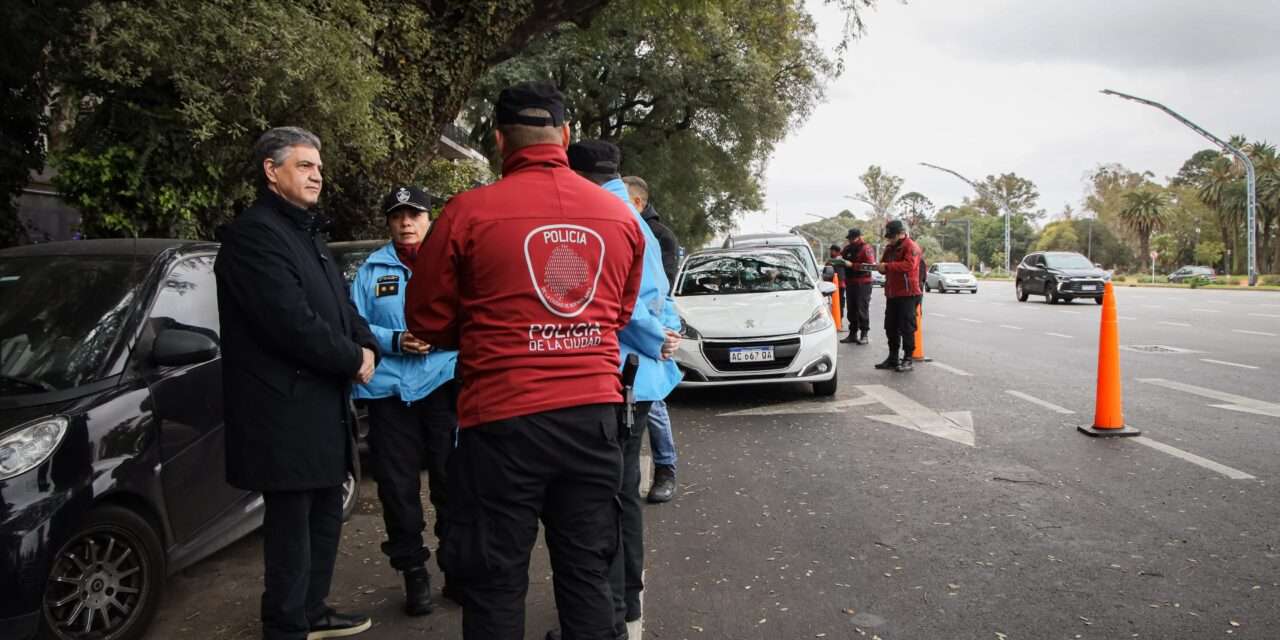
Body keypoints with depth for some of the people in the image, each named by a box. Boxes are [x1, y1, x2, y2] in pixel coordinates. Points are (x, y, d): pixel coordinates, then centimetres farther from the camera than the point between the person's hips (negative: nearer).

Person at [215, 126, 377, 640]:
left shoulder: (307, 233, 18)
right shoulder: (253, 233, -14)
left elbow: (339, 306, 19)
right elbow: (292, 322, -24)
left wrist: (367, 346, -1)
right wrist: (353, 359, -11)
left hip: (323, 405, 10)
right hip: (287, 411, -10)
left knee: (323, 517, 18)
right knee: (291, 525, 0)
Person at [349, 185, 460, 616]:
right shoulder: (371, 269, 10)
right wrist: (394, 341, -13)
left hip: (444, 383, -1)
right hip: (389, 389, 1)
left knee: (451, 481, 5)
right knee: (398, 486, 6)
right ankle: (413, 571, 22)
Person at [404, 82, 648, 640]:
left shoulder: (469, 211, -8)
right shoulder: (621, 215, 4)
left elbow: (427, 320, 2)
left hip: (504, 418, -3)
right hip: (593, 415, 4)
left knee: (496, 584, 9)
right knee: (588, 573, 15)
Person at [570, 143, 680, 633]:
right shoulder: (635, 221, 16)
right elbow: (659, 292, 17)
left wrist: (658, 340, -10)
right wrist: (668, 333, 2)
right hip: (639, 376, 10)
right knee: (623, 489, 19)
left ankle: (610, 614, 6)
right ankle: (627, 596, 32)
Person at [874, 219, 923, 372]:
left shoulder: (911, 246, -10)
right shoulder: (890, 248, 16)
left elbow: (908, 265, -27)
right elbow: (886, 267, 20)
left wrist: (887, 266, -28)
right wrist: (880, 267, -4)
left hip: (907, 294, -9)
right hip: (892, 293, 9)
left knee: (907, 328, -5)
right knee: (891, 327, 13)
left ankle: (907, 359, 1)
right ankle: (893, 358, 22)